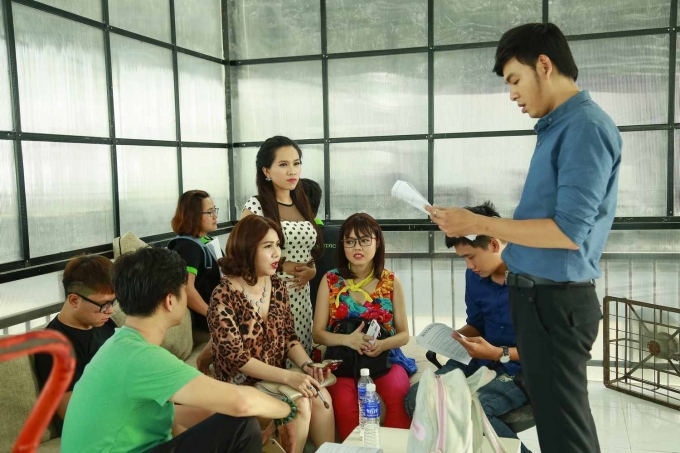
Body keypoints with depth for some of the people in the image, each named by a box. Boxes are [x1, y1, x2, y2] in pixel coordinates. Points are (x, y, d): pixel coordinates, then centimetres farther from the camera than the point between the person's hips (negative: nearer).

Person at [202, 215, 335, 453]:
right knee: (300, 404, -24)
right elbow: (236, 359, -21)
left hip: (275, 378, 5)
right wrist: (288, 377, -28)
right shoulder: (224, 297, -18)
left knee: (321, 396, -19)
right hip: (241, 384, -5)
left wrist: (307, 366, -14)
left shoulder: (277, 286, 2)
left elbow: (290, 337, 6)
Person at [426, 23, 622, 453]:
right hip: (541, 294, 9)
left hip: (555, 299, -9)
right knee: (559, 417, 20)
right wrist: (487, 227, 16)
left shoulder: (585, 127, -16)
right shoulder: (559, 127, 14)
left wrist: (480, 224, -18)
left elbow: (568, 232, -22)